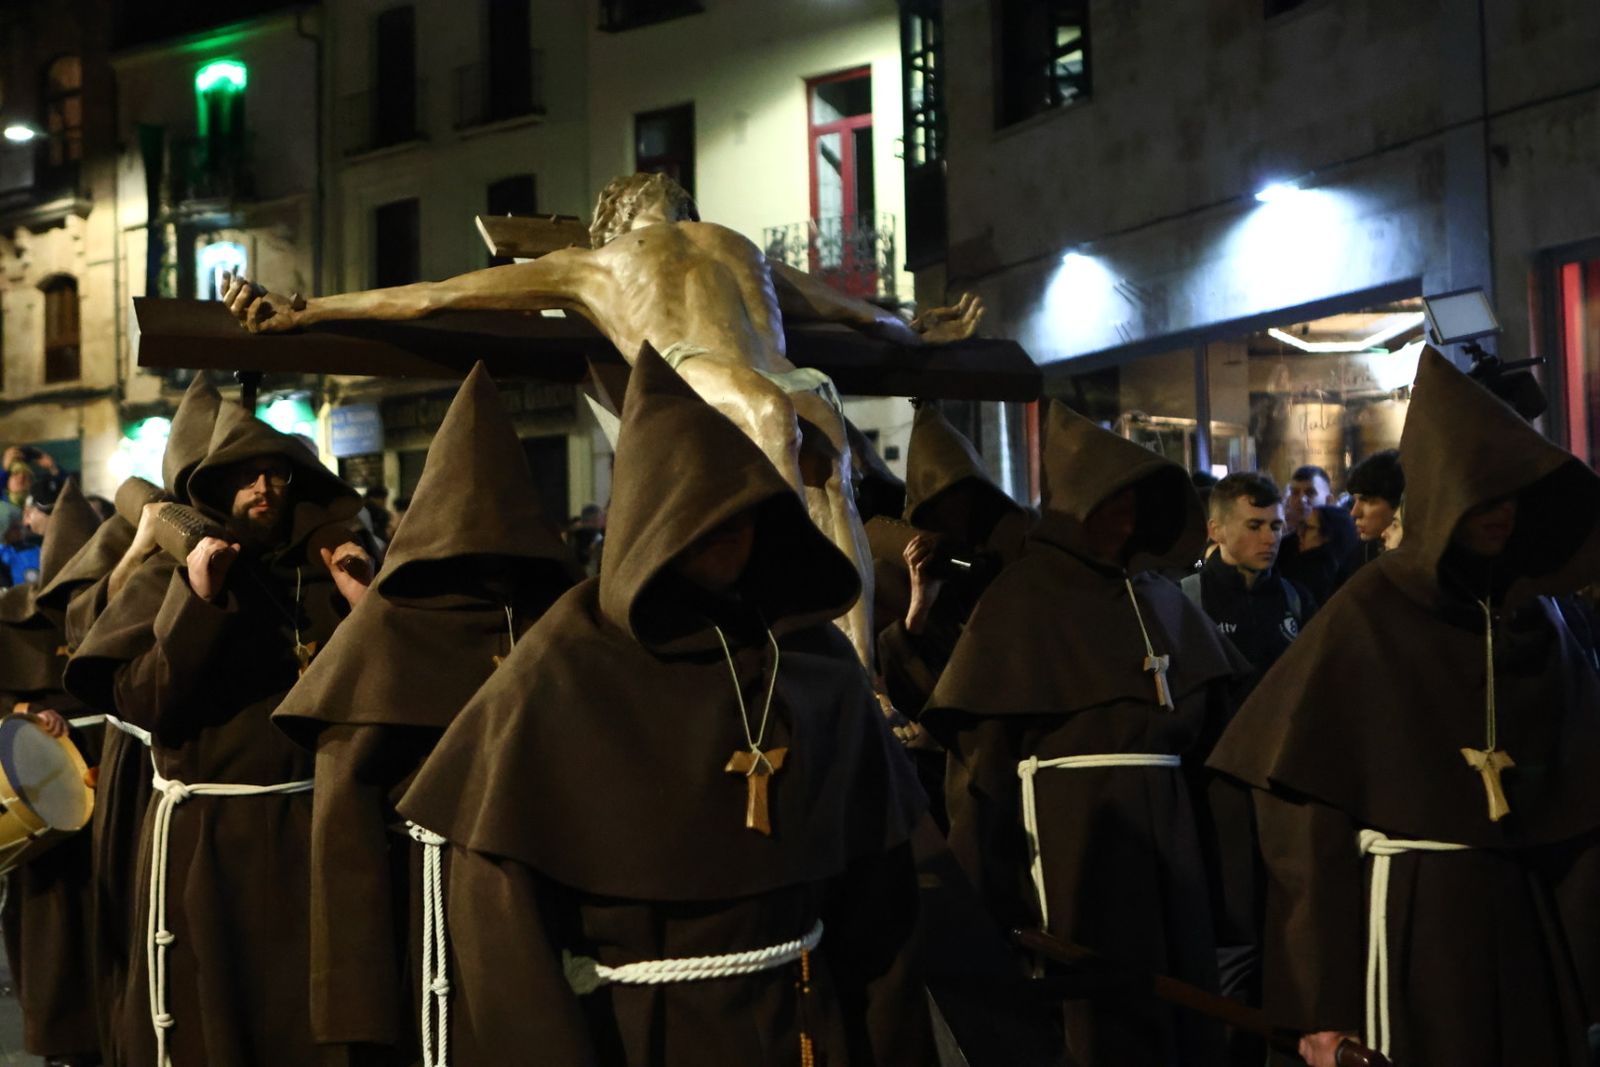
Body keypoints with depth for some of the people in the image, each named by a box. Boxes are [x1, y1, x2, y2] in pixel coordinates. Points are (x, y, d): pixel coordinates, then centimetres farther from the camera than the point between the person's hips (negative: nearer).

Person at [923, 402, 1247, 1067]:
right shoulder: (1020, 601, -5)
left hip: (1169, 849, 6)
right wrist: (989, 910, -10)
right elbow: (980, 762, -8)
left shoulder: (1162, 600, 12)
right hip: (1076, 848, -6)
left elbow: (1205, 735, 18)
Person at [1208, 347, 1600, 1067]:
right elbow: (1306, 811, -10)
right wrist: (1323, 1002, -14)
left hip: (1527, 916, 5)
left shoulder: (1536, 614, 8)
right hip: (1410, 913, -5)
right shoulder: (1369, 613, -7)